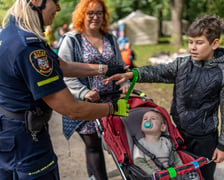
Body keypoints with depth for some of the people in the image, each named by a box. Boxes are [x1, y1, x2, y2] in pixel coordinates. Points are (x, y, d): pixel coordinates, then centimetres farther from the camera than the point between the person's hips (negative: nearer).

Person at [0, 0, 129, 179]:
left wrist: (106, 69, 8)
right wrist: (113, 108, -11)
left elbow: (63, 66, 8)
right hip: (25, 143, -10)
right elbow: (72, 110, -26)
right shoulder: (28, 47, -30)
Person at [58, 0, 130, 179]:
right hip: (86, 105, -4)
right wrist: (84, 92, -22)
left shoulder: (110, 39, 14)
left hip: (112, 102, 5)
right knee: (93, 145, 5)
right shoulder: (71, 40, -3)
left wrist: (125, 83, -1)